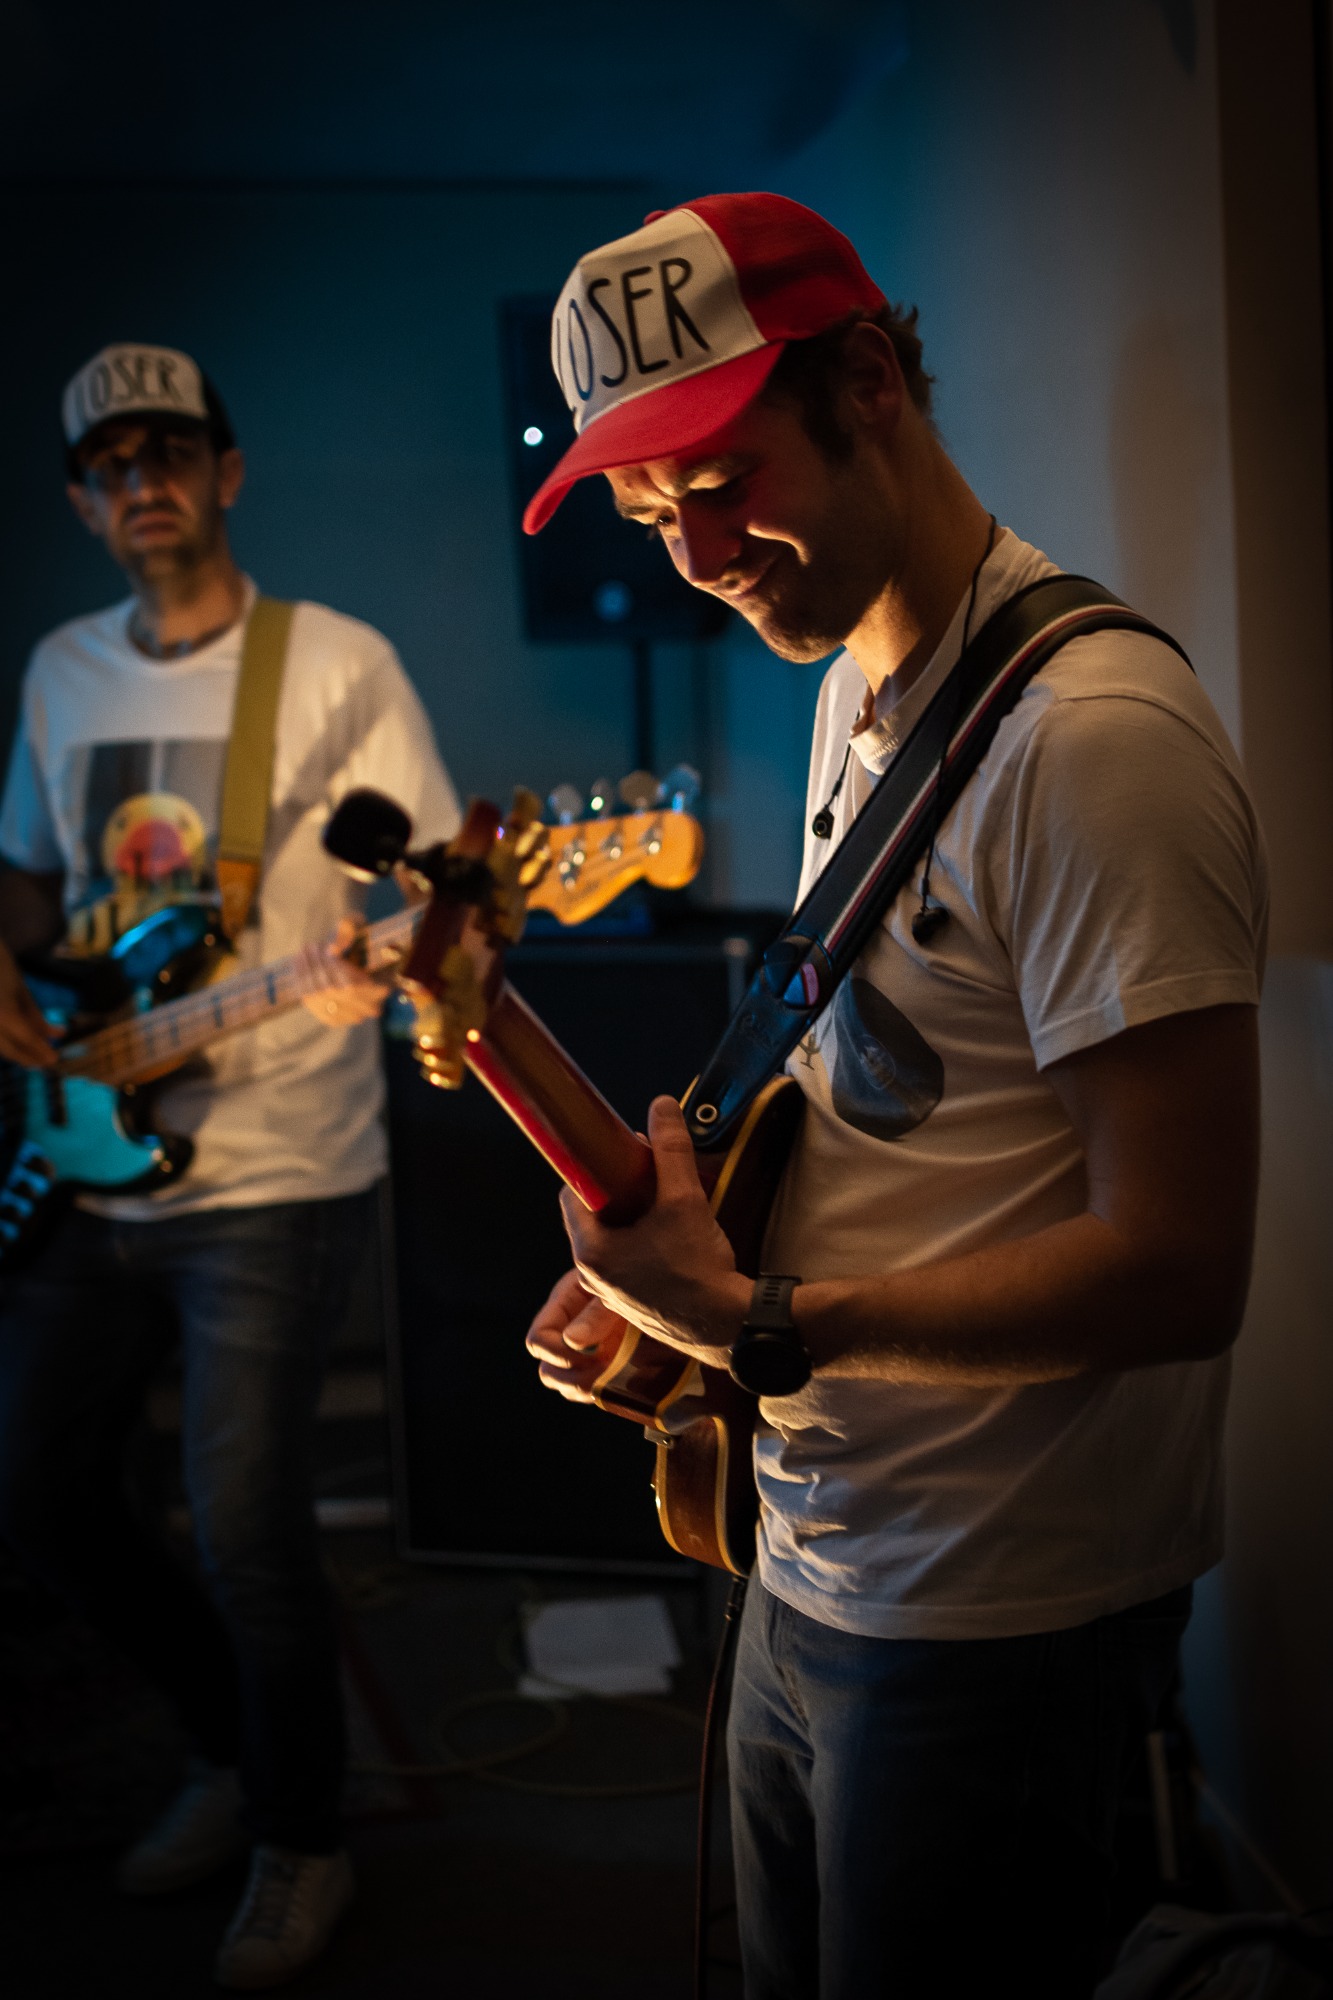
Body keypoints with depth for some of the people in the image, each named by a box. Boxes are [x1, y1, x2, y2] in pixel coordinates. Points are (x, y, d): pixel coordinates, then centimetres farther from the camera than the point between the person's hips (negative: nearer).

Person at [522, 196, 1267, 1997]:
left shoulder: (1090, 733, -23)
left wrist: (761, 1324, -26)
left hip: (998, 1624, -9)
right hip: (809, 1560, 9)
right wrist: (679, 1234, 1)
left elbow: (1179, 1269, -25)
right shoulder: (857, 686, 9)